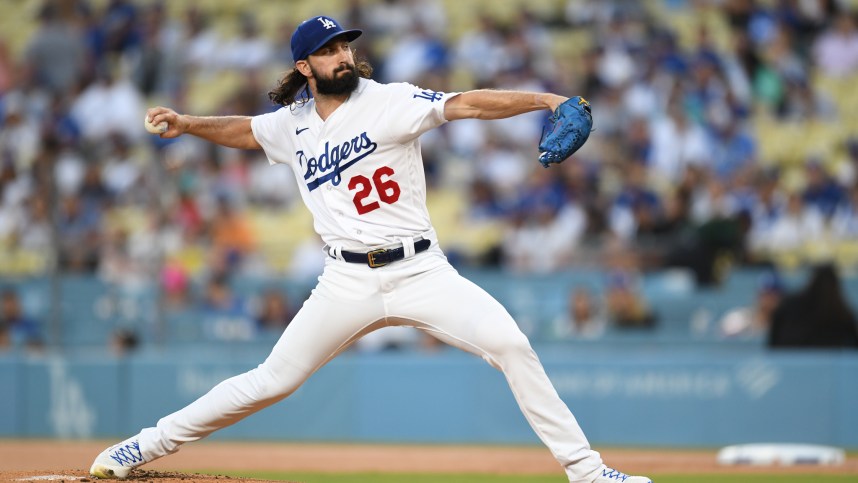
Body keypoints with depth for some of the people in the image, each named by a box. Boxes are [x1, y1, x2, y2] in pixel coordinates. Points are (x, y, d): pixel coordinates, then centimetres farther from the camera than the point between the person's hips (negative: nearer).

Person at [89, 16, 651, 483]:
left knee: (510, 343, -18)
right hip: (347, 283, 2)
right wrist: (190, 124, 11)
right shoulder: (292, 125, 7)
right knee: (273, 380, 1)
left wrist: (542, 99, -30)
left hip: (420, 271, -2)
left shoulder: (390, 102, -6)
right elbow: (245, 129, 28)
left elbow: (468, 104, -17)